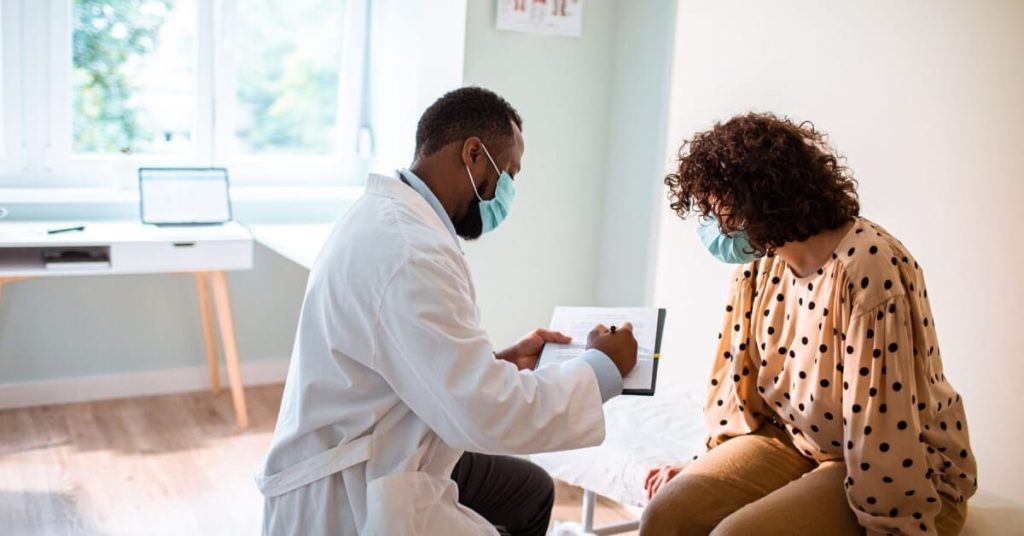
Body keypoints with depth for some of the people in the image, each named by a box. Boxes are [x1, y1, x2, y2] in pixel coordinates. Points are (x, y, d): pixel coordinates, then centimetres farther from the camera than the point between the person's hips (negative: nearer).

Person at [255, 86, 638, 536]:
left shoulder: (395, 217, 6)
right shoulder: (410, 250, -26)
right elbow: (491, 415, -28)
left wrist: (502, 362, 7)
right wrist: (602, 367, -14)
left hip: (382, 461, 10)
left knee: (531, 491, 20)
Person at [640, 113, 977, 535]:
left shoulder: (867, 264, -25)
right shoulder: (759, 265, 0)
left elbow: (883, 428, -24)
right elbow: (739, 377, 9)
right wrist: (716, 469, 5)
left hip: (901, 472, -6)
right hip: (793, 442, 7)